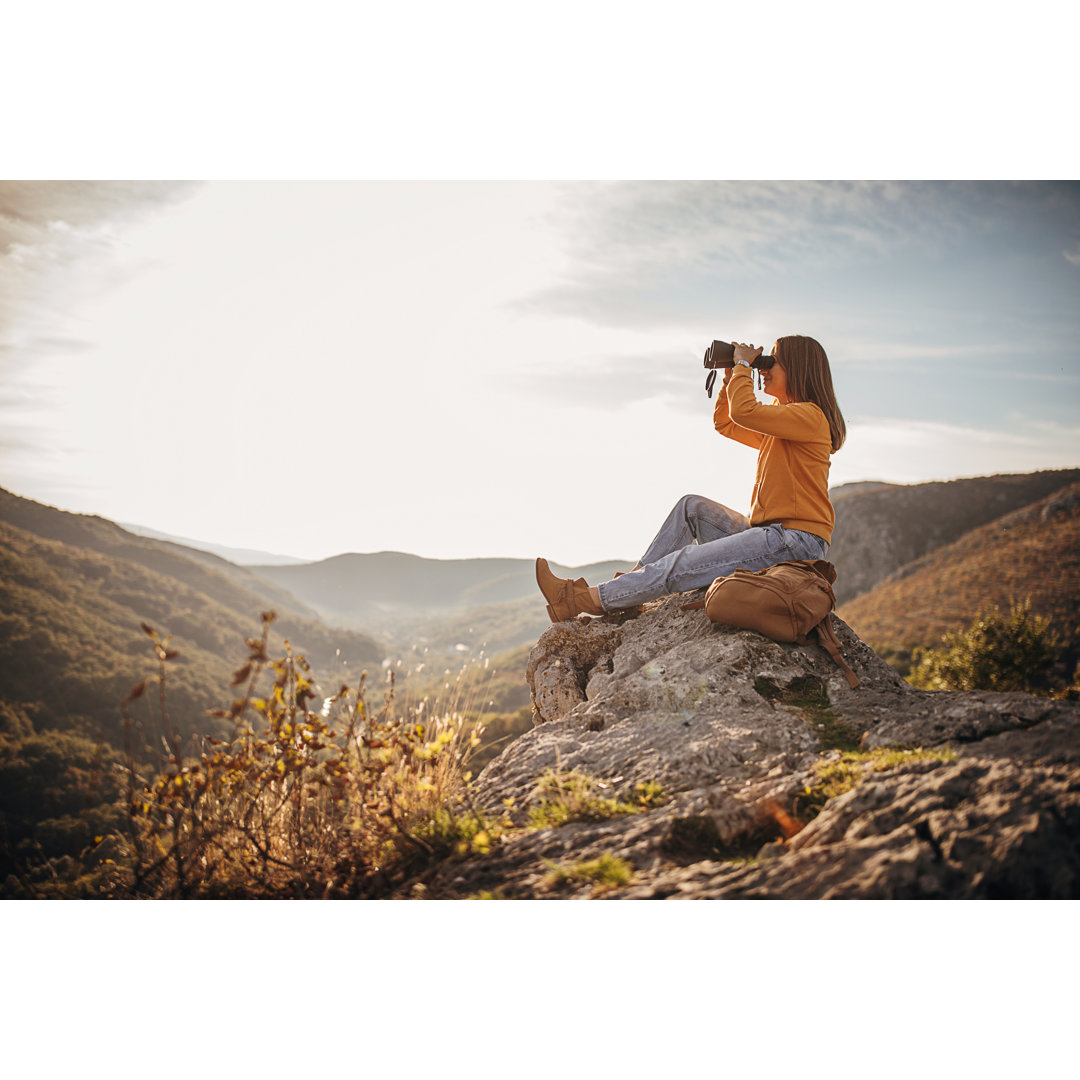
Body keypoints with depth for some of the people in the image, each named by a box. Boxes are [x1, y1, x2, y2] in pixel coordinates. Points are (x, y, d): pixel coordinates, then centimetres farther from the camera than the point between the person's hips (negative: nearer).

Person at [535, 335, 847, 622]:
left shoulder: (810, 415, -10)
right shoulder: (777, 427, 21)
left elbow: (743, 412, -24)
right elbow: (724, 424, 30)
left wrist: (742, 365, -7)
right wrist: (731, 379, 15)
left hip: (797, 541, -10)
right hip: (771, 532, 10)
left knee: (686, 564, -18)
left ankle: (583, 600, -18)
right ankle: (634, 580, -2)